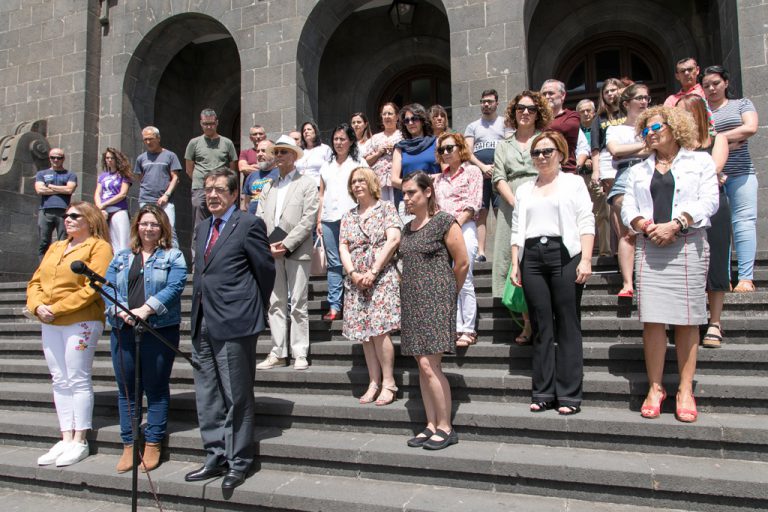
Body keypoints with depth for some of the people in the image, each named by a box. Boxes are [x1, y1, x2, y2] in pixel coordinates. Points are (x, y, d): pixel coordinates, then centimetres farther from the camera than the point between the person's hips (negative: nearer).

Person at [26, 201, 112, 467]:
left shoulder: (99, 247, -3)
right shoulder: (55, 248, 20)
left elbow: (92, 289, -14)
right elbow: (35, 282, 16)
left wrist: (57, 308, -16)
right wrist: (37, 306, -3)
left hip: (80, 322, -7)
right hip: (49, 324, 7)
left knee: (78, 380, -4)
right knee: (60, 381, 9)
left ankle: (79, 441, 4)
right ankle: (66, 438, 16)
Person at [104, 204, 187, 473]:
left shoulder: (173, 256, 5)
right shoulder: (121, 257, 16)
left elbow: (174, 287, -9)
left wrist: (146, 309, -21)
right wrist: (121, 311, -13)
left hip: (159, 330, -4)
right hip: (123, 330, 4)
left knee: (156, 389, 3)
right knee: (126, 390, 8)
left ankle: (153, 445, 13)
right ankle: (129, 446, 19)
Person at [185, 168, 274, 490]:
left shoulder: (248, 225, -6)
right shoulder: (202, 228, 17)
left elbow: (266, 269, -4)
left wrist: (255, 310, 3)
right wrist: (199, 314, 13)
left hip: (233, 323, -8)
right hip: (202, 324, 8)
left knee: (237, 397, 2)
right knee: (207, 397, 14)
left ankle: (239, 462, 15)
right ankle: (216, 457, 26)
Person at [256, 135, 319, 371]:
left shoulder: (307, 184, 3)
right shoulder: (268, 187, 19)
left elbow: (309, 219, -7)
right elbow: (259, 218, 11)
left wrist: (286, 244, -13)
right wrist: (268, 246, -5)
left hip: (297, 252, -5)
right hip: (271, 252, 5)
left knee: (298, 305, -2)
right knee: (275, 304, 7)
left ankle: (299, 353, 5)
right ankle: (278, 352, 14)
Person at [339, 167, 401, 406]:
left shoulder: (386, 208, 3)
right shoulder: (348, 216, 17)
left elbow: (393, 239, -9)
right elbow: (343, 247, 9)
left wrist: (372, 272, -14)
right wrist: (353, 273, -9)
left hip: (382, 277, -5)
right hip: (356, 281, 5)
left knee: (379, 330, -12)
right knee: (364, 332, 5)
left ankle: (388, 383, 0)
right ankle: (374, 382, 13)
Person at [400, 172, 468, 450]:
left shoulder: (444, 222, -6)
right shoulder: (407, 228, 15)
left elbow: (462, 263, -4)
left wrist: (449, 294, 5)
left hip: (436, 301, -7)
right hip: (412, 302, 7)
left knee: (429, 366, -11)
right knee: (423, 366, 8)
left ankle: (446, 428, 2)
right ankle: (431, 425, 16)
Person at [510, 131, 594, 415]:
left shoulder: (574, 182, 11)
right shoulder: (524, 190, 21)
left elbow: (586, 223, 1)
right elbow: (517, 229, 16)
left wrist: (586, 260, -10)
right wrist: (515, 264, 7)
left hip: (564, 254, -3)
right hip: (532, 257, 3)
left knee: (568, 326, -3)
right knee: (541, 327, 3)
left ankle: (569, 395, 3)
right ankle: (543, 393, 9)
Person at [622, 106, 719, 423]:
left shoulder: (700, 161, 12)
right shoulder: (639, 171, 21)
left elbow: (708, 201, -2)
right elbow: (628, 208, 9)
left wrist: (674, 224, -14)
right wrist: (646, 226, -11)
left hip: (688, 246, -2)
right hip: (649, 248, 2)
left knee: (687, 319, -1)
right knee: (652, 319, -3)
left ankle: (685, 390, 5)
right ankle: (655, 387, 4)